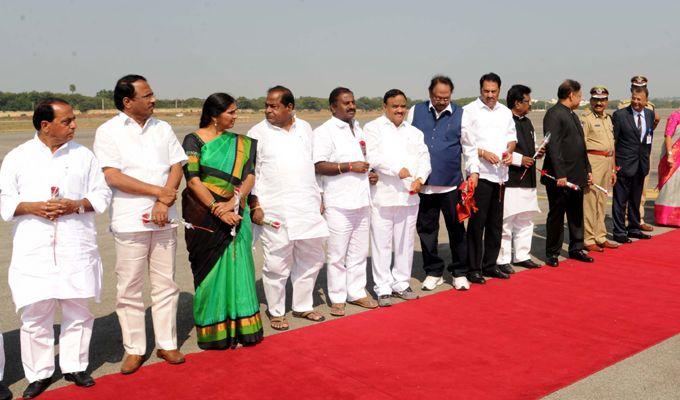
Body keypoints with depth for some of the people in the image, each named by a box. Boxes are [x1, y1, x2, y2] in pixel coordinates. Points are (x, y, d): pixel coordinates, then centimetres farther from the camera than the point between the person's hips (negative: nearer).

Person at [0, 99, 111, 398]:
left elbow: (102, 194, 6)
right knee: (35, 313, 3)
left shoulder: (83, 155, 6)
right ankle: (39, 374, 19)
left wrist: (76, 205, -11)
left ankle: (74, 366, 24)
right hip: (34, 248, -1)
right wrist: (33, 207, -13)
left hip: (76, 246, 1)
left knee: (77, 310, 8)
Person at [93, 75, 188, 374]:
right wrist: (159, 191, -12)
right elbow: (112, 177, -12)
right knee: (129, 288, 4)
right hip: (129, 222, -3)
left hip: (164, 219, 4)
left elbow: (177, 167, 6)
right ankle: (134, 349, 17)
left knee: (165, 284, 9)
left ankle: (166, 343, 22)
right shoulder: (108, 132, -3)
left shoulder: (162, 128, 10)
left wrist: (163, 202, -9)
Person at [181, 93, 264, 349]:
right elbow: (192, 179, -12)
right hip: (204, 215, -3)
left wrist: (234, 201, -17)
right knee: (211, 270, 2)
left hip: (234, 214, 4)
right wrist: (217, 210, -19)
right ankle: (213, 330, 15)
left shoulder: (240, 143, 10)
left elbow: (250, 176, 0)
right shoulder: (194, 140, -3)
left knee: (238, 267, 4)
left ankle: (240, 325, 14)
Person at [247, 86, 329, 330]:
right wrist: (254, 205, -9)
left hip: (307, 208, 5)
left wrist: (319, 197, 14)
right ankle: (276, 312, 17)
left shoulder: (305, 129, 10)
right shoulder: (258, 133, -2)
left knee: (311, 259, 13)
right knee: (276, 264, 0)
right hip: (275, 211, -4)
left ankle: (302, 306, 29)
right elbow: (249, 172, -2)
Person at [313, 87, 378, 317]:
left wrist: (370, 172, 9)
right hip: (338, 203, -7)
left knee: (359, 252, 14)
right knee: (337, 254, 1)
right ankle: (337, 298, 14)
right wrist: (350, 166, -20)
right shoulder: (324, 132, -8)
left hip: (361, 201, 7)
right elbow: (319, 167, -17)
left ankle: (357, 293, 26)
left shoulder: (358, 129, 16)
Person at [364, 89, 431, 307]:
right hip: (383, 195, -5)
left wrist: (420, 178, -10)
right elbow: (373, 156, -13)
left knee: (405, 242, 12)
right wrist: (397, 169, -22)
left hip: (409, 195, 5)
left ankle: (401, 283, 25)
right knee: (382, 243, -1)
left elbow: (424, 157, 8)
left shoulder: (414, 132, 16)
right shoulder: (373, 128, 1)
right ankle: (383, 288, 8)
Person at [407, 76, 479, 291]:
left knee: (456, 229, 5)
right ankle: (433, 272, 23)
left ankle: (459, 273, 20)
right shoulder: (416, 112, 5)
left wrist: (474, 170, -7)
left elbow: (469, 147, 5)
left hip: (451, 184, -1)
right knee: (426, 229, 9)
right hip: (422, 183, 1)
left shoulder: (460, 115, 3)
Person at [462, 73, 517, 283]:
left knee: (495, 223, 13)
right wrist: (483, 153, -18)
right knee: (477, 222, -5)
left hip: (500, 173, 6)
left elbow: (512, 137, 21)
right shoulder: (469, 111, -3)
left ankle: (490, 264, 24)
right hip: (480, 173, -6)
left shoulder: (505, 112, 16)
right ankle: (473, 268, 3)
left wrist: (509, 151, 1)